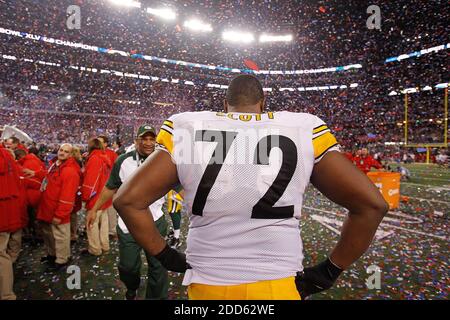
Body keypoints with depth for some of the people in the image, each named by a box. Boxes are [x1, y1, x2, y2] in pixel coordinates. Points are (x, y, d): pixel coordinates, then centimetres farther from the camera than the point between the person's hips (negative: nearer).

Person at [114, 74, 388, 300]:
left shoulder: (187, 130, -4)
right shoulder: (303, 130, -4)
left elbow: (128, 200, -4)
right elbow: (371, 204, -4)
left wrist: (165, 255, 5)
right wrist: (330, 271, 3)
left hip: (207, 283, 1)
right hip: (279, 285, 0)